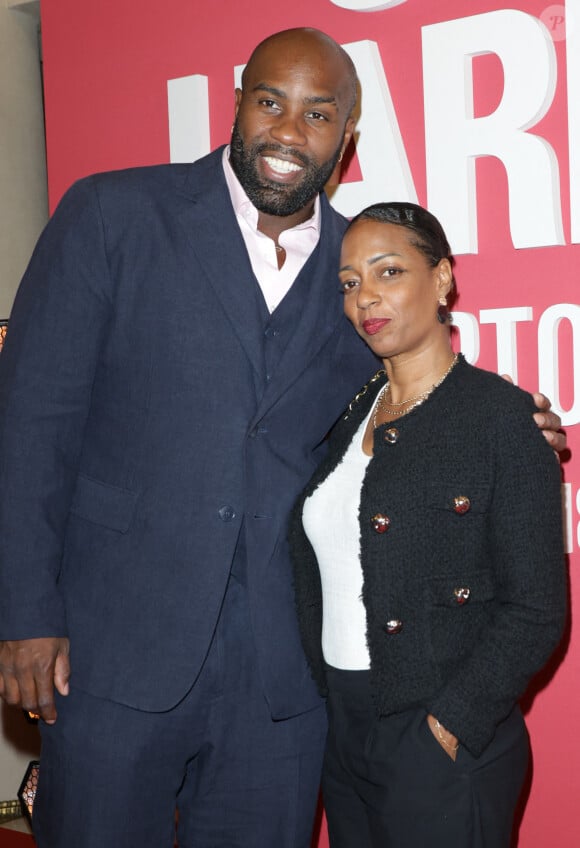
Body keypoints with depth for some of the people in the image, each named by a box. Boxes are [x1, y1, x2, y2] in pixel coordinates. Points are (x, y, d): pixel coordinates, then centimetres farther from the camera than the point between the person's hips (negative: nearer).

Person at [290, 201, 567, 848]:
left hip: (446, 745, -6)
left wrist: (447, 729, -16)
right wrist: (325, 701, 4)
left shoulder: (502, 416, -12)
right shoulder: (351, 415, 7)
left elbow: (535, 611, -14)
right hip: (341, 729, 6)